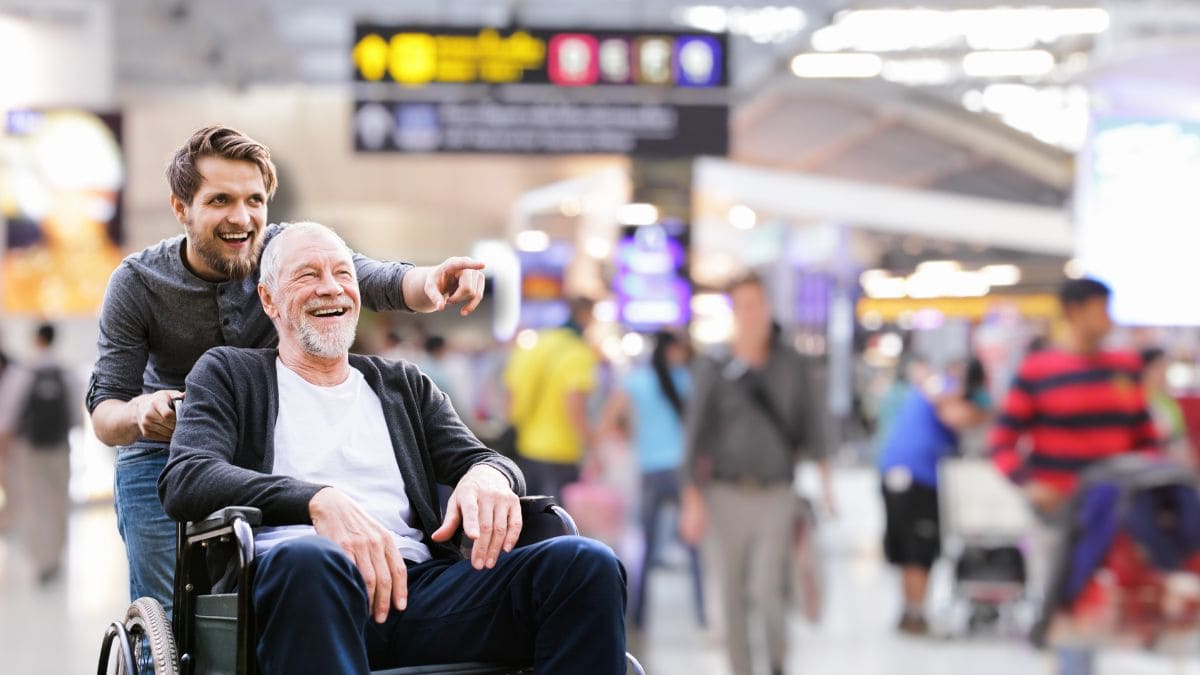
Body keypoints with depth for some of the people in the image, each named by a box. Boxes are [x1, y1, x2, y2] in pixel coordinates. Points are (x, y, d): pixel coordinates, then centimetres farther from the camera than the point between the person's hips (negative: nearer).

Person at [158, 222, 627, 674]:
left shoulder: (404, 385, 31)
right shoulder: (229, 374, 19)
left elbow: (477, 458, 21)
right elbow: (183, 481, 1)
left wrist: (488, 474, -9)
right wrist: (319, 500, -17)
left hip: (418, 581, 4)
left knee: (587, 563, -23)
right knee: (309, 558, -43)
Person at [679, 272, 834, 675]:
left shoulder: (791, 366, 3)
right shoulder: (714, 370, -1)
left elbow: (808, 427, 10)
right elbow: (695, 435, -2)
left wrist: (822, 480, 4)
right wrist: (693, 499, -7)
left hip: (777, 496, 0)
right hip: (728, 495, 0)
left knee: (766, 587, -13)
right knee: (733, 595, 5)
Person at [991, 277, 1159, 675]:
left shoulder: (1127, 367, 8)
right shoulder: (1036, 371, -4)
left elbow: (1145, 437, 17)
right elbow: (1003, 441, -3)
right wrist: (1027, 484, -19)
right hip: (1057, 511, -4)